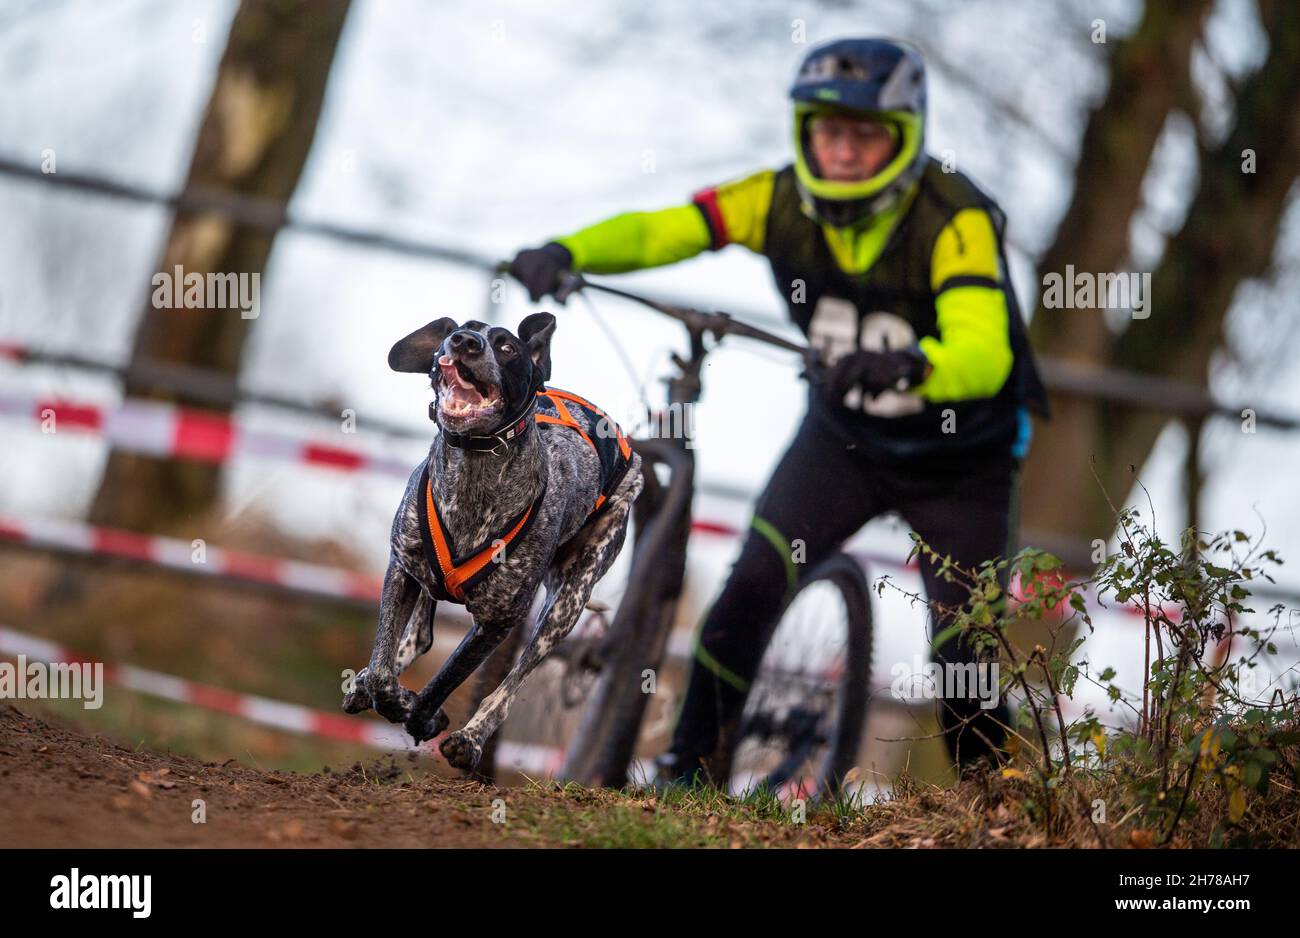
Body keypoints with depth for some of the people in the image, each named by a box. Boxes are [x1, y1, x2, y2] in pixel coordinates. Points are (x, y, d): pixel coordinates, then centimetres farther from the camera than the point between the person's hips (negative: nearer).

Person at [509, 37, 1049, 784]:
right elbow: (657, 231, -23)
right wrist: (565, 253, -42)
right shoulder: (782, 200, -17)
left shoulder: (956, 221, -30)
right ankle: (691, 767, -4)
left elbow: (983, 356, -44)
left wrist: (911, 364, -65)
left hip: (962, 461, -3)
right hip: (845, 437, 3)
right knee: (753, 585, -17)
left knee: (961, 660, -8)